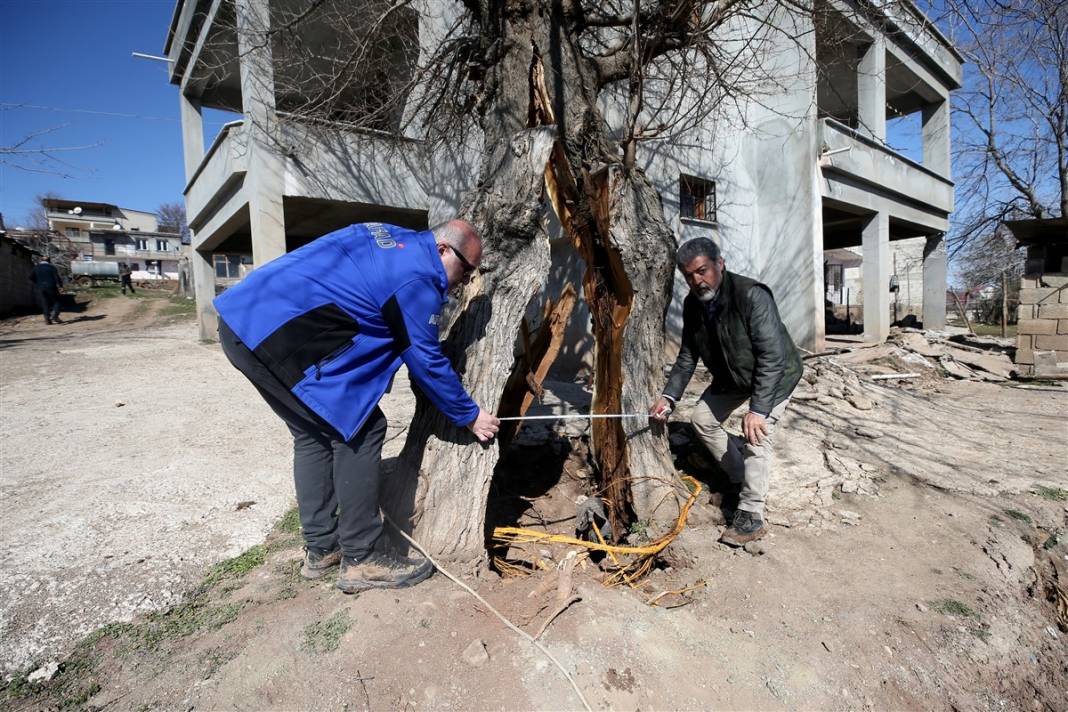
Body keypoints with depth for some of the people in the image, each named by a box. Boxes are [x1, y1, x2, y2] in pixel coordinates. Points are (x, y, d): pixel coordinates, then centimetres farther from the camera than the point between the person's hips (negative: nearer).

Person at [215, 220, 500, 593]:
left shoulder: (394, 238, 15)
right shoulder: (416, 276, -13)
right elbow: (427, 361, -8)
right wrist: (470, 416, 4)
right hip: (276, 331, -11)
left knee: (314, 433, 15)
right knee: (359, 429, -7)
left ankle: (320, 550, 23)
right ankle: (363, 559, 1)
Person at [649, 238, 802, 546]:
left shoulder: (751, 295, -34)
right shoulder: (692, 304, -12)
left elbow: (772, 356, -36)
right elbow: (687, 356, -6)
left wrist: (757, 409, -42)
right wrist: (669, 396, -16)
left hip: (774, 375, -7)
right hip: (731, 377, 7)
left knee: (756, 436, -18)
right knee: (702, 419, 10)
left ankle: (751, 517, -6)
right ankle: (742, 478, 27)